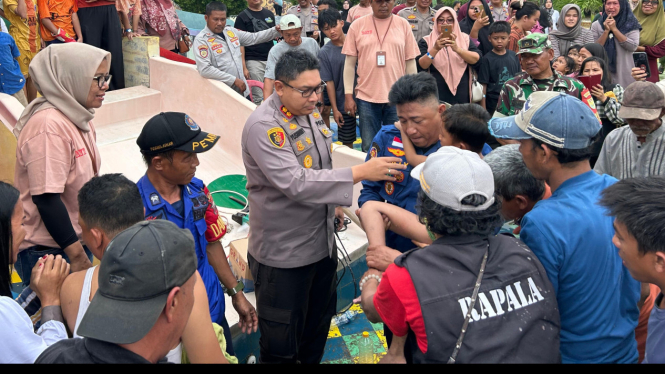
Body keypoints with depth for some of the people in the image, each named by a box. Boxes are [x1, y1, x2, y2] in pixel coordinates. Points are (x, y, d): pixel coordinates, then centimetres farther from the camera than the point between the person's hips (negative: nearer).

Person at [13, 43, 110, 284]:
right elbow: (46, 198, -25)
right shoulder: (49, 125, -23)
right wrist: (77, 256, -20)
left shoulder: (79, 117, 5)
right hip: (47, 252, -8)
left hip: (75, 240, 8)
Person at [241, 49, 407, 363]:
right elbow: (295, 183, -33)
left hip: (322, 240, 8)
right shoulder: (263, 126, -24)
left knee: (320, 320, 24)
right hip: (284, 252, -8)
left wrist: (332, 204, 23)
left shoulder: (308, 110, 2)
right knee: (282, 345, 8)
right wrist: (360, 172, -34)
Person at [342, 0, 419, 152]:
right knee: (369, 148, 5)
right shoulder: (357, 26, 3)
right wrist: (348, 95, -1)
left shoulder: (403, 25, 5)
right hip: (366, 98, 0)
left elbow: (410, 63, 6)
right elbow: (350, 63, 5)